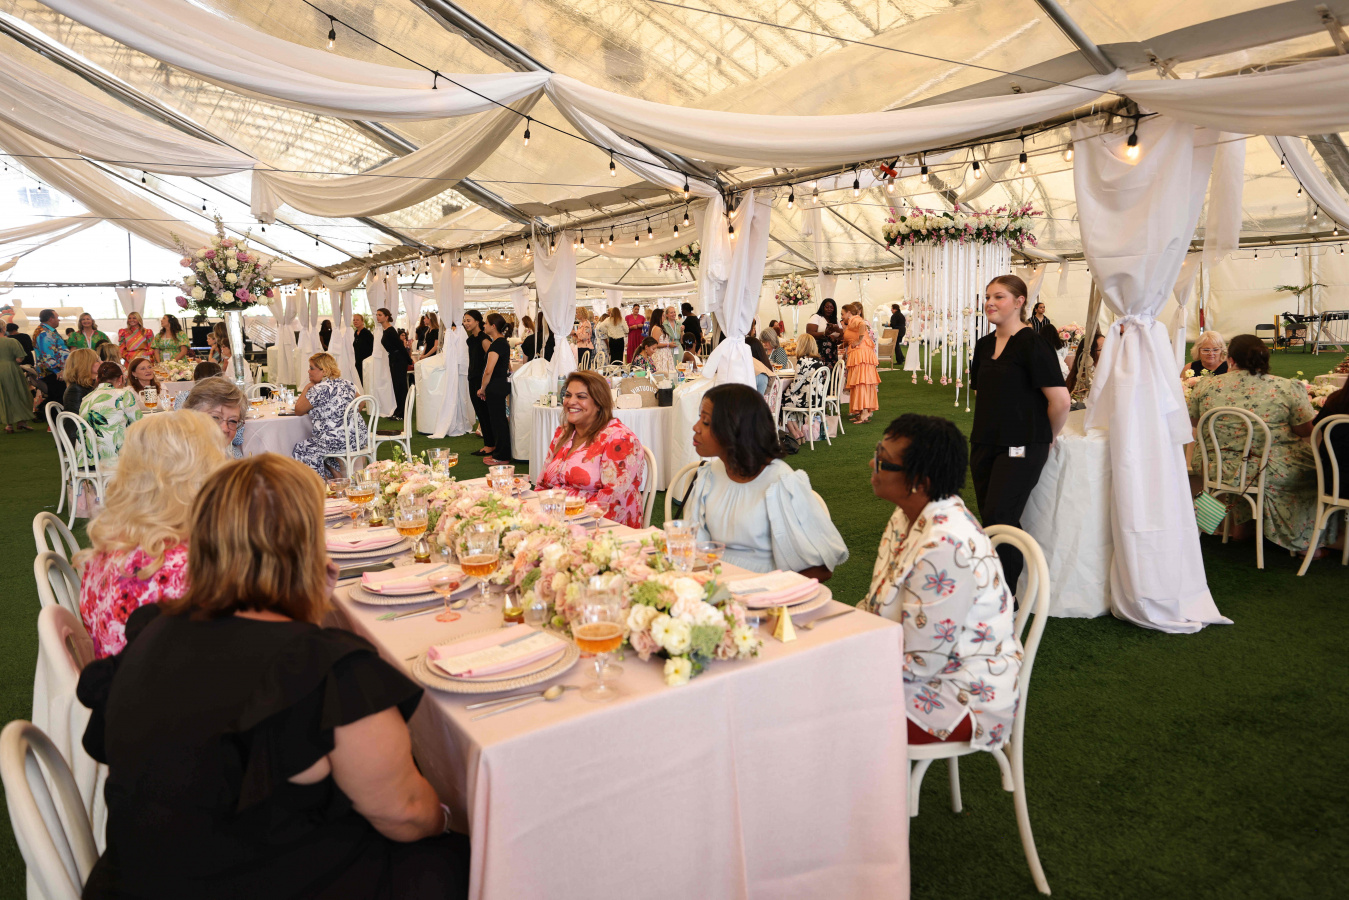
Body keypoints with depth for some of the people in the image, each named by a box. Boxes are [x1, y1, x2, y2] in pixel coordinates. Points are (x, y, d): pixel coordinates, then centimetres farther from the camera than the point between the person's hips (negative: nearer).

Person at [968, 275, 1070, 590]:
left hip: (1020, 447, -7)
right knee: (989, 518, 9)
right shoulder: (984, 345, 10)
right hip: (984, 444, 7)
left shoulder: (1031, 345, -12)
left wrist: (1046, 438, -3)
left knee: (998, 518, -11)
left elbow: (1060, 400, -15)